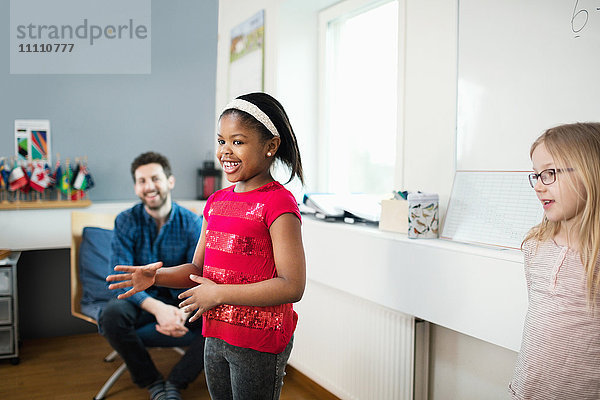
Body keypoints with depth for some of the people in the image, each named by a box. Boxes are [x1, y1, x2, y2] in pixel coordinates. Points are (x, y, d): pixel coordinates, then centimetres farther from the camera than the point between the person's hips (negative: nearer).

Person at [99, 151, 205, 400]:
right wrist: (157, 308, -34)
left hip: (179, 299, 0)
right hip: (139, 299, 0)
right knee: (112, 314, -33)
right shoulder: (126, 222, -8)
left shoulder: (192, 223, -7)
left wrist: (184, 312, -32)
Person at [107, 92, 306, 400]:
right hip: (215, 337, 7)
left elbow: (292, 287, -22)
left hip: (260, 343, -7)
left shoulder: (278, 203, -16)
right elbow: (198, 270, 12)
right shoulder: (217, 201, 8)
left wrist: (219, 294, -21)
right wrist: (155, 276, -6)